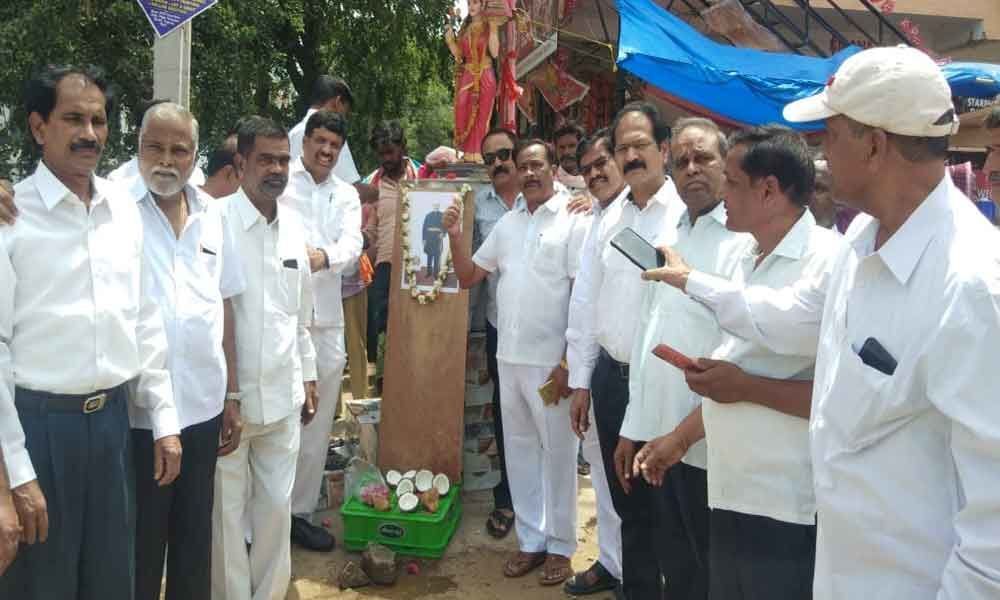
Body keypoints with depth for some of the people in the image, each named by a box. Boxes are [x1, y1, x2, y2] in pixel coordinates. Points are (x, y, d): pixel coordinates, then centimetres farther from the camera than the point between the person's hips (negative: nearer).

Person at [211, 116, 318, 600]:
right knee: (227, 510, 7)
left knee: (277, 505, 14)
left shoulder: (294, 226, 8)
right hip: (226, 395, -5)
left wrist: (308, 377, 16)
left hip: (282, 396, 5)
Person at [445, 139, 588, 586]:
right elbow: (468, 277, 15)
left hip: (552, 360, -6)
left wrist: (569, 362, -15)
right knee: (519, 449, 12)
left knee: (557, 452, 5)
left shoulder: (573, 221, -7)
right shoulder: (507, 223, 11)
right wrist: (455, 237, -3)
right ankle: (531, 540, 25)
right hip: (509, 357, 6)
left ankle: (560, 545, 18)